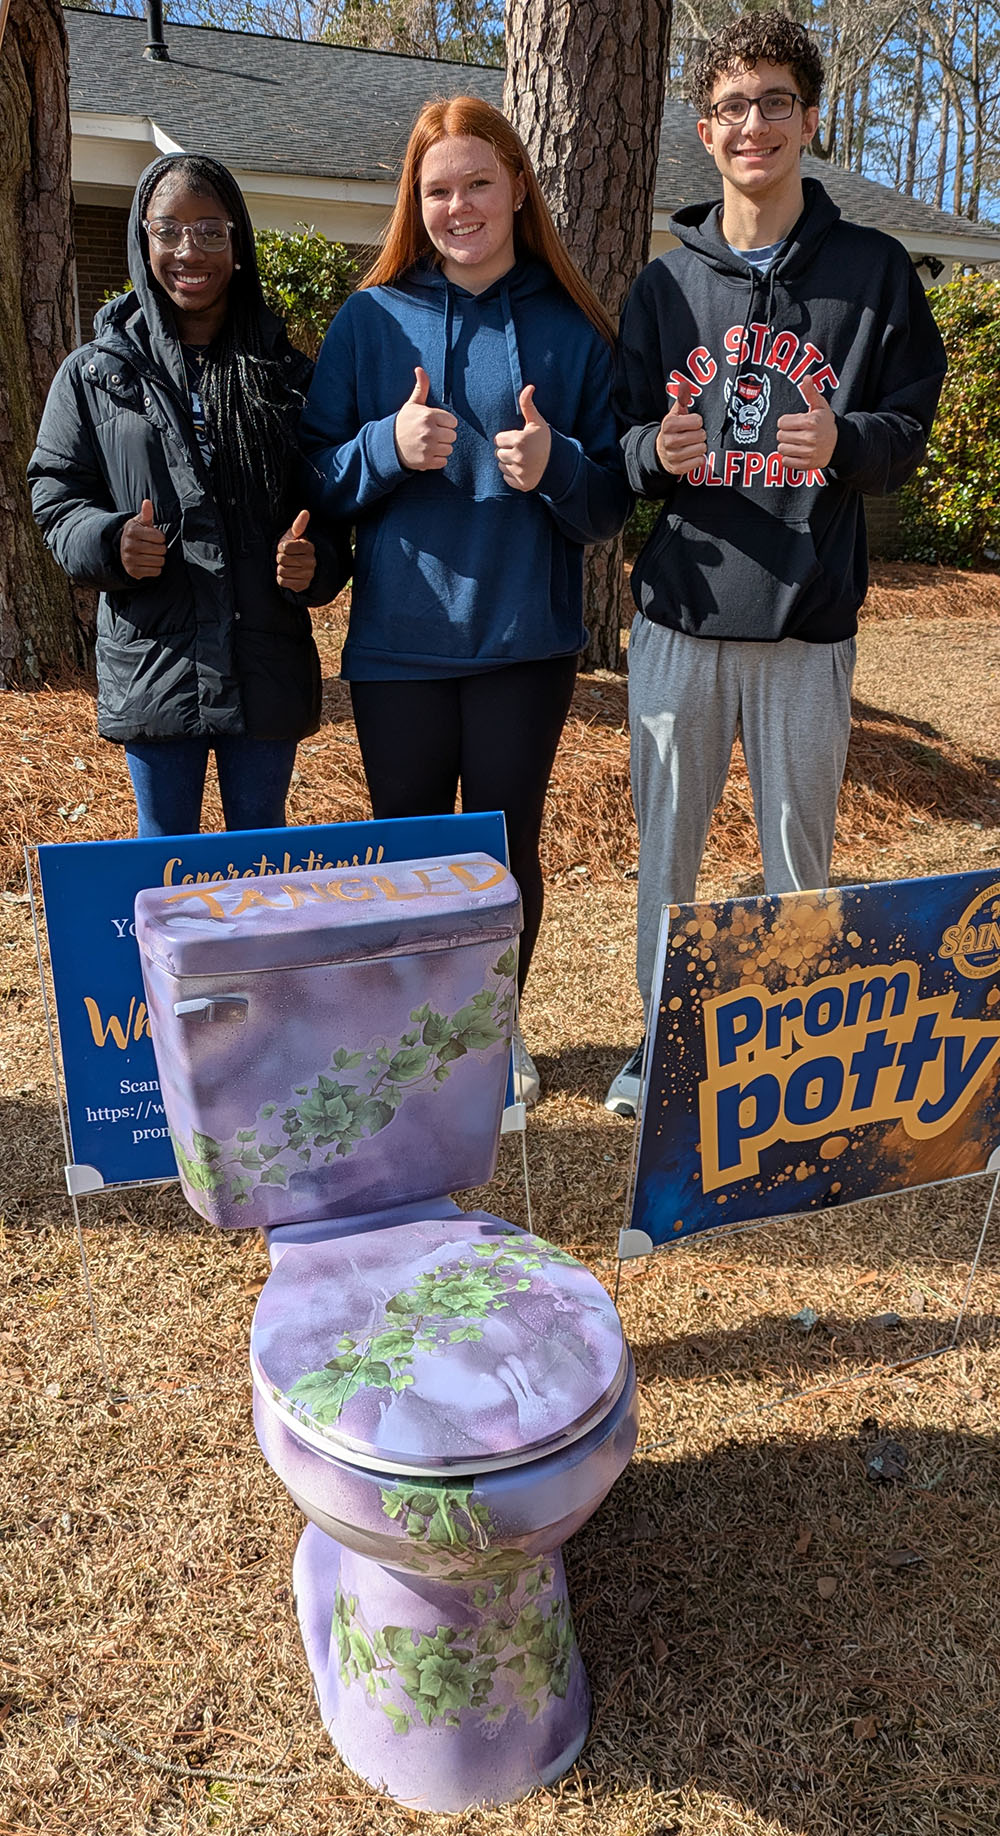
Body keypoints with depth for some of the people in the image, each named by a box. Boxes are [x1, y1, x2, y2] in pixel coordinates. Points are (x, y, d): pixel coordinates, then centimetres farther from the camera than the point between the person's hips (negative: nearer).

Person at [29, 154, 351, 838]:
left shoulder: (288, 374, 7)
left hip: (268, 669, 1)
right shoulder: (96, 372, 5)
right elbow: (56, 497, 5)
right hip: (152, 664, 0)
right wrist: (109, 540, -17)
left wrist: (315, 562, -15)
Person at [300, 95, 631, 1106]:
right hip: (397, 638, 1)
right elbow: (315, 471, 3)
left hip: (525, 640, 0)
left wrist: (555, 466, -18)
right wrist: (390, 445, -16)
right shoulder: (371, 319, 5)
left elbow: (613, 500, 3)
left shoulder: (573, 332, 4)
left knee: (507, 848, 9)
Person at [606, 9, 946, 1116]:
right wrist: (658, 452, -13)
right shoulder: (666, 282, 11)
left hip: (810, 619, -1)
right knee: (665, 845, 8)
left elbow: (909, 428, 5)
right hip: (680, 613, 2)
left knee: (799, 851, 6)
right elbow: (625, 442, 10)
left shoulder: (873, 271, 6)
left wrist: (842, 440, -17)